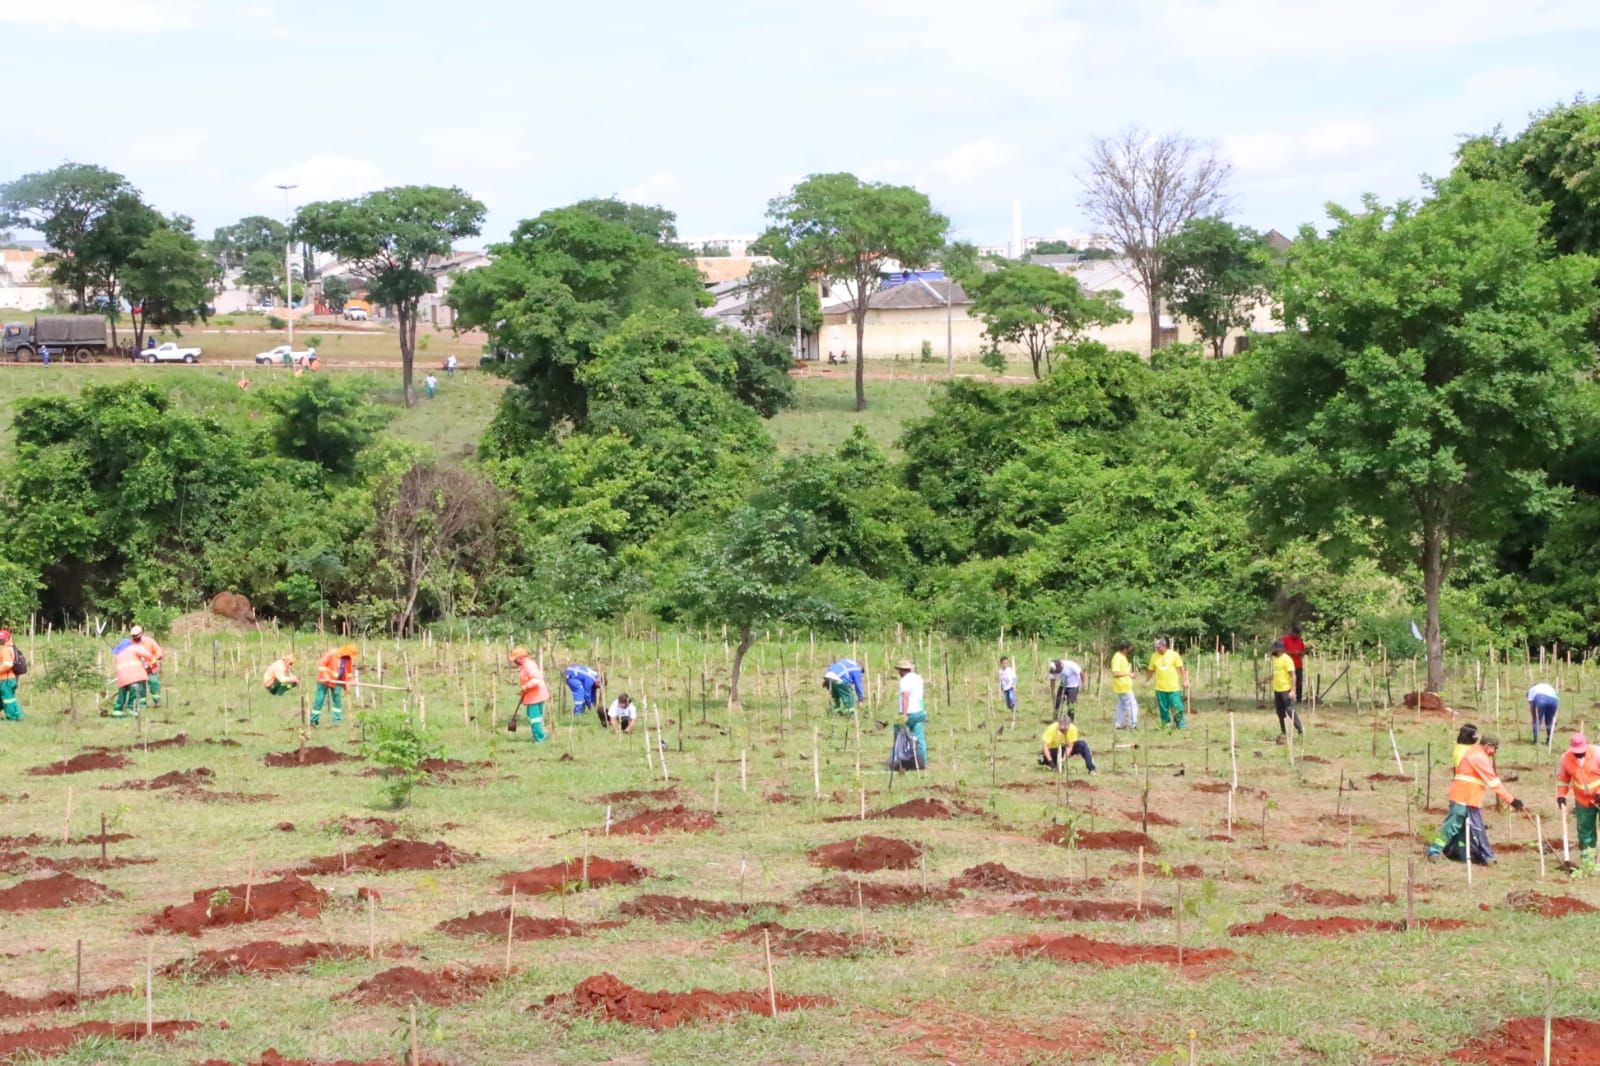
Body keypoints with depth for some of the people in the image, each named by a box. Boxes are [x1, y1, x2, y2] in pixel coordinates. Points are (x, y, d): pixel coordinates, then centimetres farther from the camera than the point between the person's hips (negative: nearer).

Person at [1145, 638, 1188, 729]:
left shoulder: (1174, 655, -4)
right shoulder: (1154, 657, 3)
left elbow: (1181, 668, -1)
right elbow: (1151, 670, 12)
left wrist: (1185, 681, -7)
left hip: (1173, 687, -3)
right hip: (1160, 688, 3)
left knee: (1177, 708, -2)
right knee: (1163, 709, 7)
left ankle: (1180, 726, 10)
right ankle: (1165, 725, 19)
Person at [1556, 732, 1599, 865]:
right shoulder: (1566, 758, -7)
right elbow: (1562, 778, 7)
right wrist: (1561, 795, -2)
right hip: (1583, 800, 4)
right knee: (1585, 829, 9)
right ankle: (1586, 858, 18)